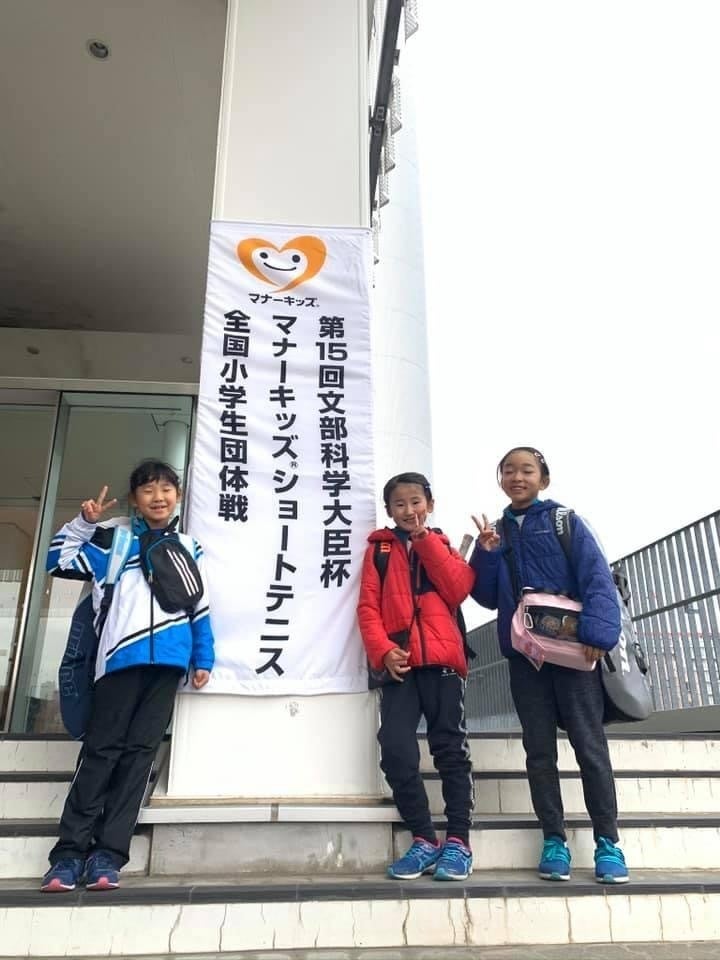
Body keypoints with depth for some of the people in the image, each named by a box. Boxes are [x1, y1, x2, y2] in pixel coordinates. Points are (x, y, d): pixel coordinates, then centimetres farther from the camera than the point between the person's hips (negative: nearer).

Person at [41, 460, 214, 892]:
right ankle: (70, 851, 6)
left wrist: (203, 659, 11)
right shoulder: (113, 541, 12)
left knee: (140, 751, 1)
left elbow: (200, 606, 16)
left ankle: (108, 854, 5)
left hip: (167, 661, 2)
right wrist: (84, 523, 1)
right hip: (121, 658, -1)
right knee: (102, 749, -1)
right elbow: (59, 562, 11)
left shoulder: (189, 548, 16)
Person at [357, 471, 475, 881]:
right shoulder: (379, 548, 15)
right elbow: (368, 607, 5)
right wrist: (383, 650, -12)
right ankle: (424, 840, 3)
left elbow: (459, 590, -2)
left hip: (443, 660, 0)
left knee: (451, 749, 0)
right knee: (396, 751, -11)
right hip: (400, 663, 0)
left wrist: (426, 541, -1)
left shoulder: (443, 545, 18)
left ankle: (458, 842, 8)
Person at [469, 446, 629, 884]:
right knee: (539, 749, 8)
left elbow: (597, 578, -8)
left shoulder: (565, 522, 1)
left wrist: (597, 634, -21)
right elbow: (489, 597, 9)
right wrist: (486, 554, -6)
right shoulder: (498, 532, 12)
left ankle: (607, 842, 14)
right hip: (524, 655, 4)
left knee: (590, 745, 2)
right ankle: (554, 841, 18)